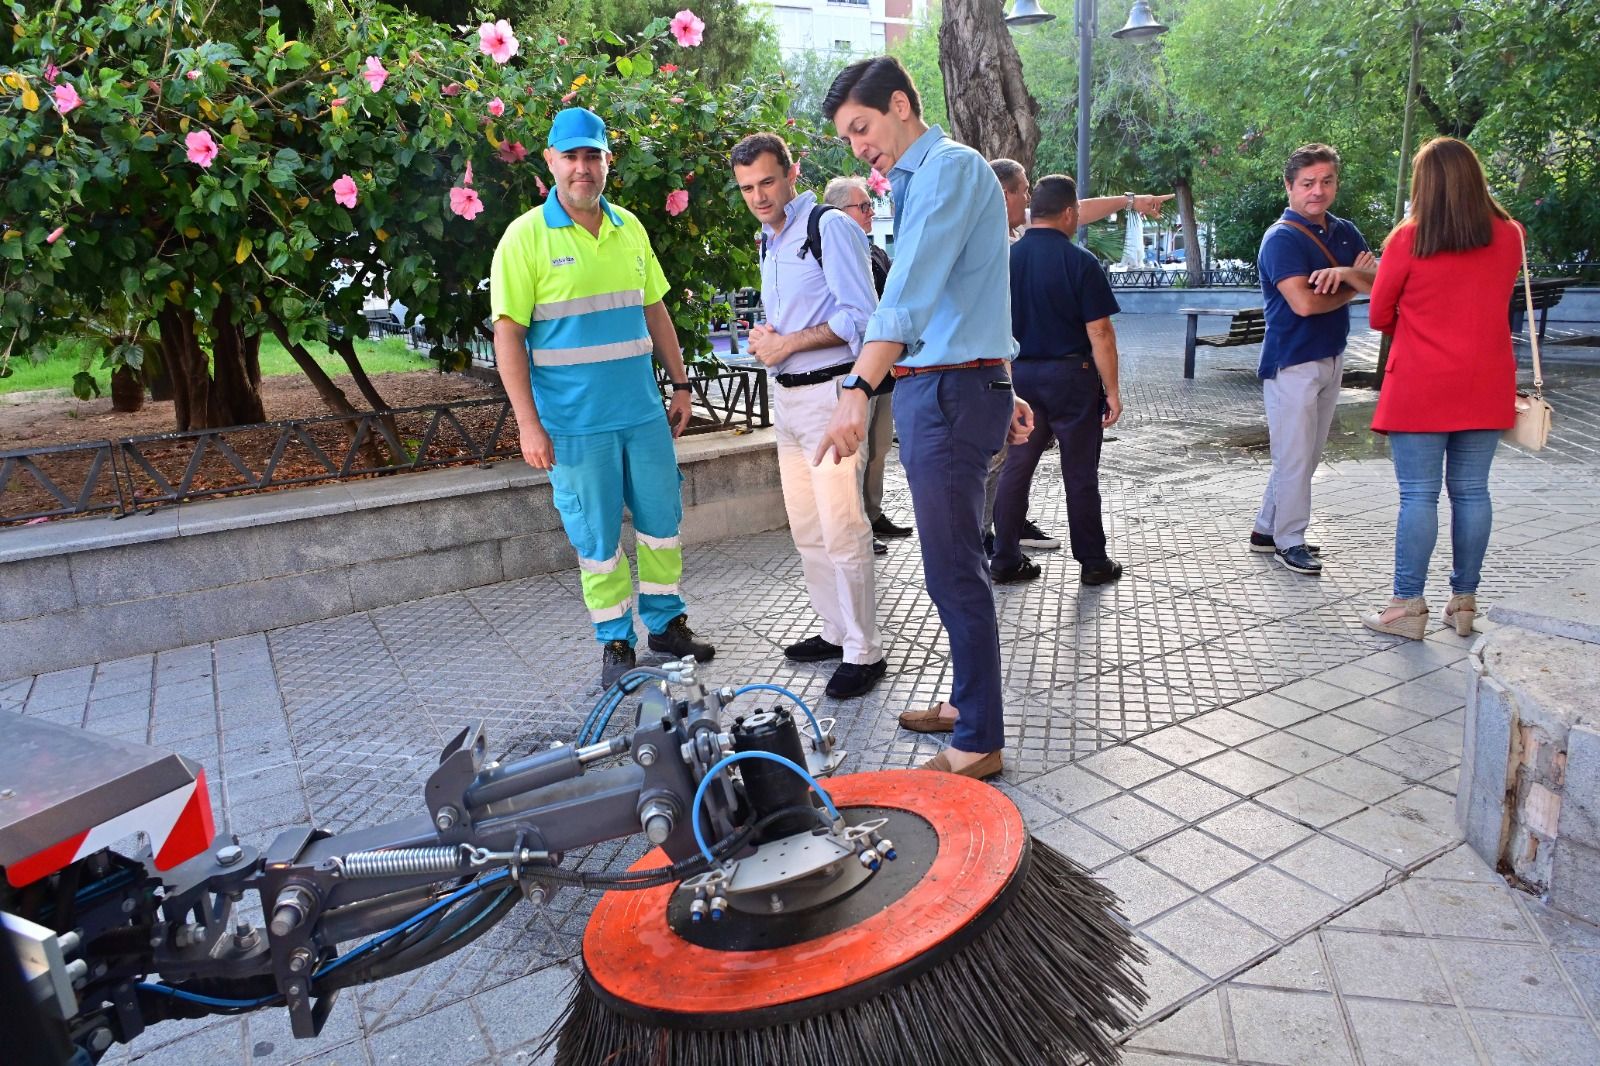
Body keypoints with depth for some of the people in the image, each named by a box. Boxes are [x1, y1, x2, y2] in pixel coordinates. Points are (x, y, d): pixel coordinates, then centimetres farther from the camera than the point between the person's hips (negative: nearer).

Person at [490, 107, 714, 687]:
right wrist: (529, 424, -14)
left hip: (644, 412, 5)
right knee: (597, 536, 5)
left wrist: (680, 384, 13)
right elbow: (508, 335, -9)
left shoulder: (630, 228, 9)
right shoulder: (526, 236, -6)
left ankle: (668, 623, 28)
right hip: (574, 422, -4)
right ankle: (615, 642, 20)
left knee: (661, 519, 11)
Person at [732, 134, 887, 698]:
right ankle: (837, 631, 24)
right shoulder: (768, 241, 19)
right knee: (806, 529, 12)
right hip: (786, 396, 9)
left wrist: (788, 343, -14)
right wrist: (764, 338, 6)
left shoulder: (829, 226, -7)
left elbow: (860, 315, -16)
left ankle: (864, 652, 2)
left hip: (829, 392, -9)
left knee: (842, 530, -8)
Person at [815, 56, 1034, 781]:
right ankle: (966, 702, 30)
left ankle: (979, 744, 6)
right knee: (953, 564, 16)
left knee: (954, 571, -5)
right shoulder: (922, 179, 21)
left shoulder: (948, 166, -10)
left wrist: (858, 389, -33)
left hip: (949, 392, -10)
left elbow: (911, 291, -25)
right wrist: (1003, 389, 26)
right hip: (931, 389, 10)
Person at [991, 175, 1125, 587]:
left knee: (1015, 469, 10)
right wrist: (1112, 390, -6)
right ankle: (1093, 564, 16)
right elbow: (1099, 332, -13)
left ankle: (1005, 561, 13)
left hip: (1019, 375, 4)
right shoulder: (1080, 262, -11)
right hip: (1071, 376, -4)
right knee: (1080, 475, 5)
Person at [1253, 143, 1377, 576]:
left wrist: (1346, 274, -22)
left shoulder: (1345, 232, 11)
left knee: (1307, 456, 13)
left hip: (1331, 359, 8)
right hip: (1292, 362, -8)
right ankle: (1289, 541, 11)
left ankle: (1267, 528, 25)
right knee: (1295, 457, -2)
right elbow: (1304, 303, -23)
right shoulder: (1282, 238, -12)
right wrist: (1354, 286, -6)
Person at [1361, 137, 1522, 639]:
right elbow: (1489, 298, 18)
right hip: (1485, 387, 4)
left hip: (1420, 388, -4)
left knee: (1418, 496, -2)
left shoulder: (1408, 239, -8)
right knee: (1471, 492, 9)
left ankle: (1408, 606, 3)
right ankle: (1464, 602, 18)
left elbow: (1379, 316, 0)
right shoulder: (1509, 236, 5)